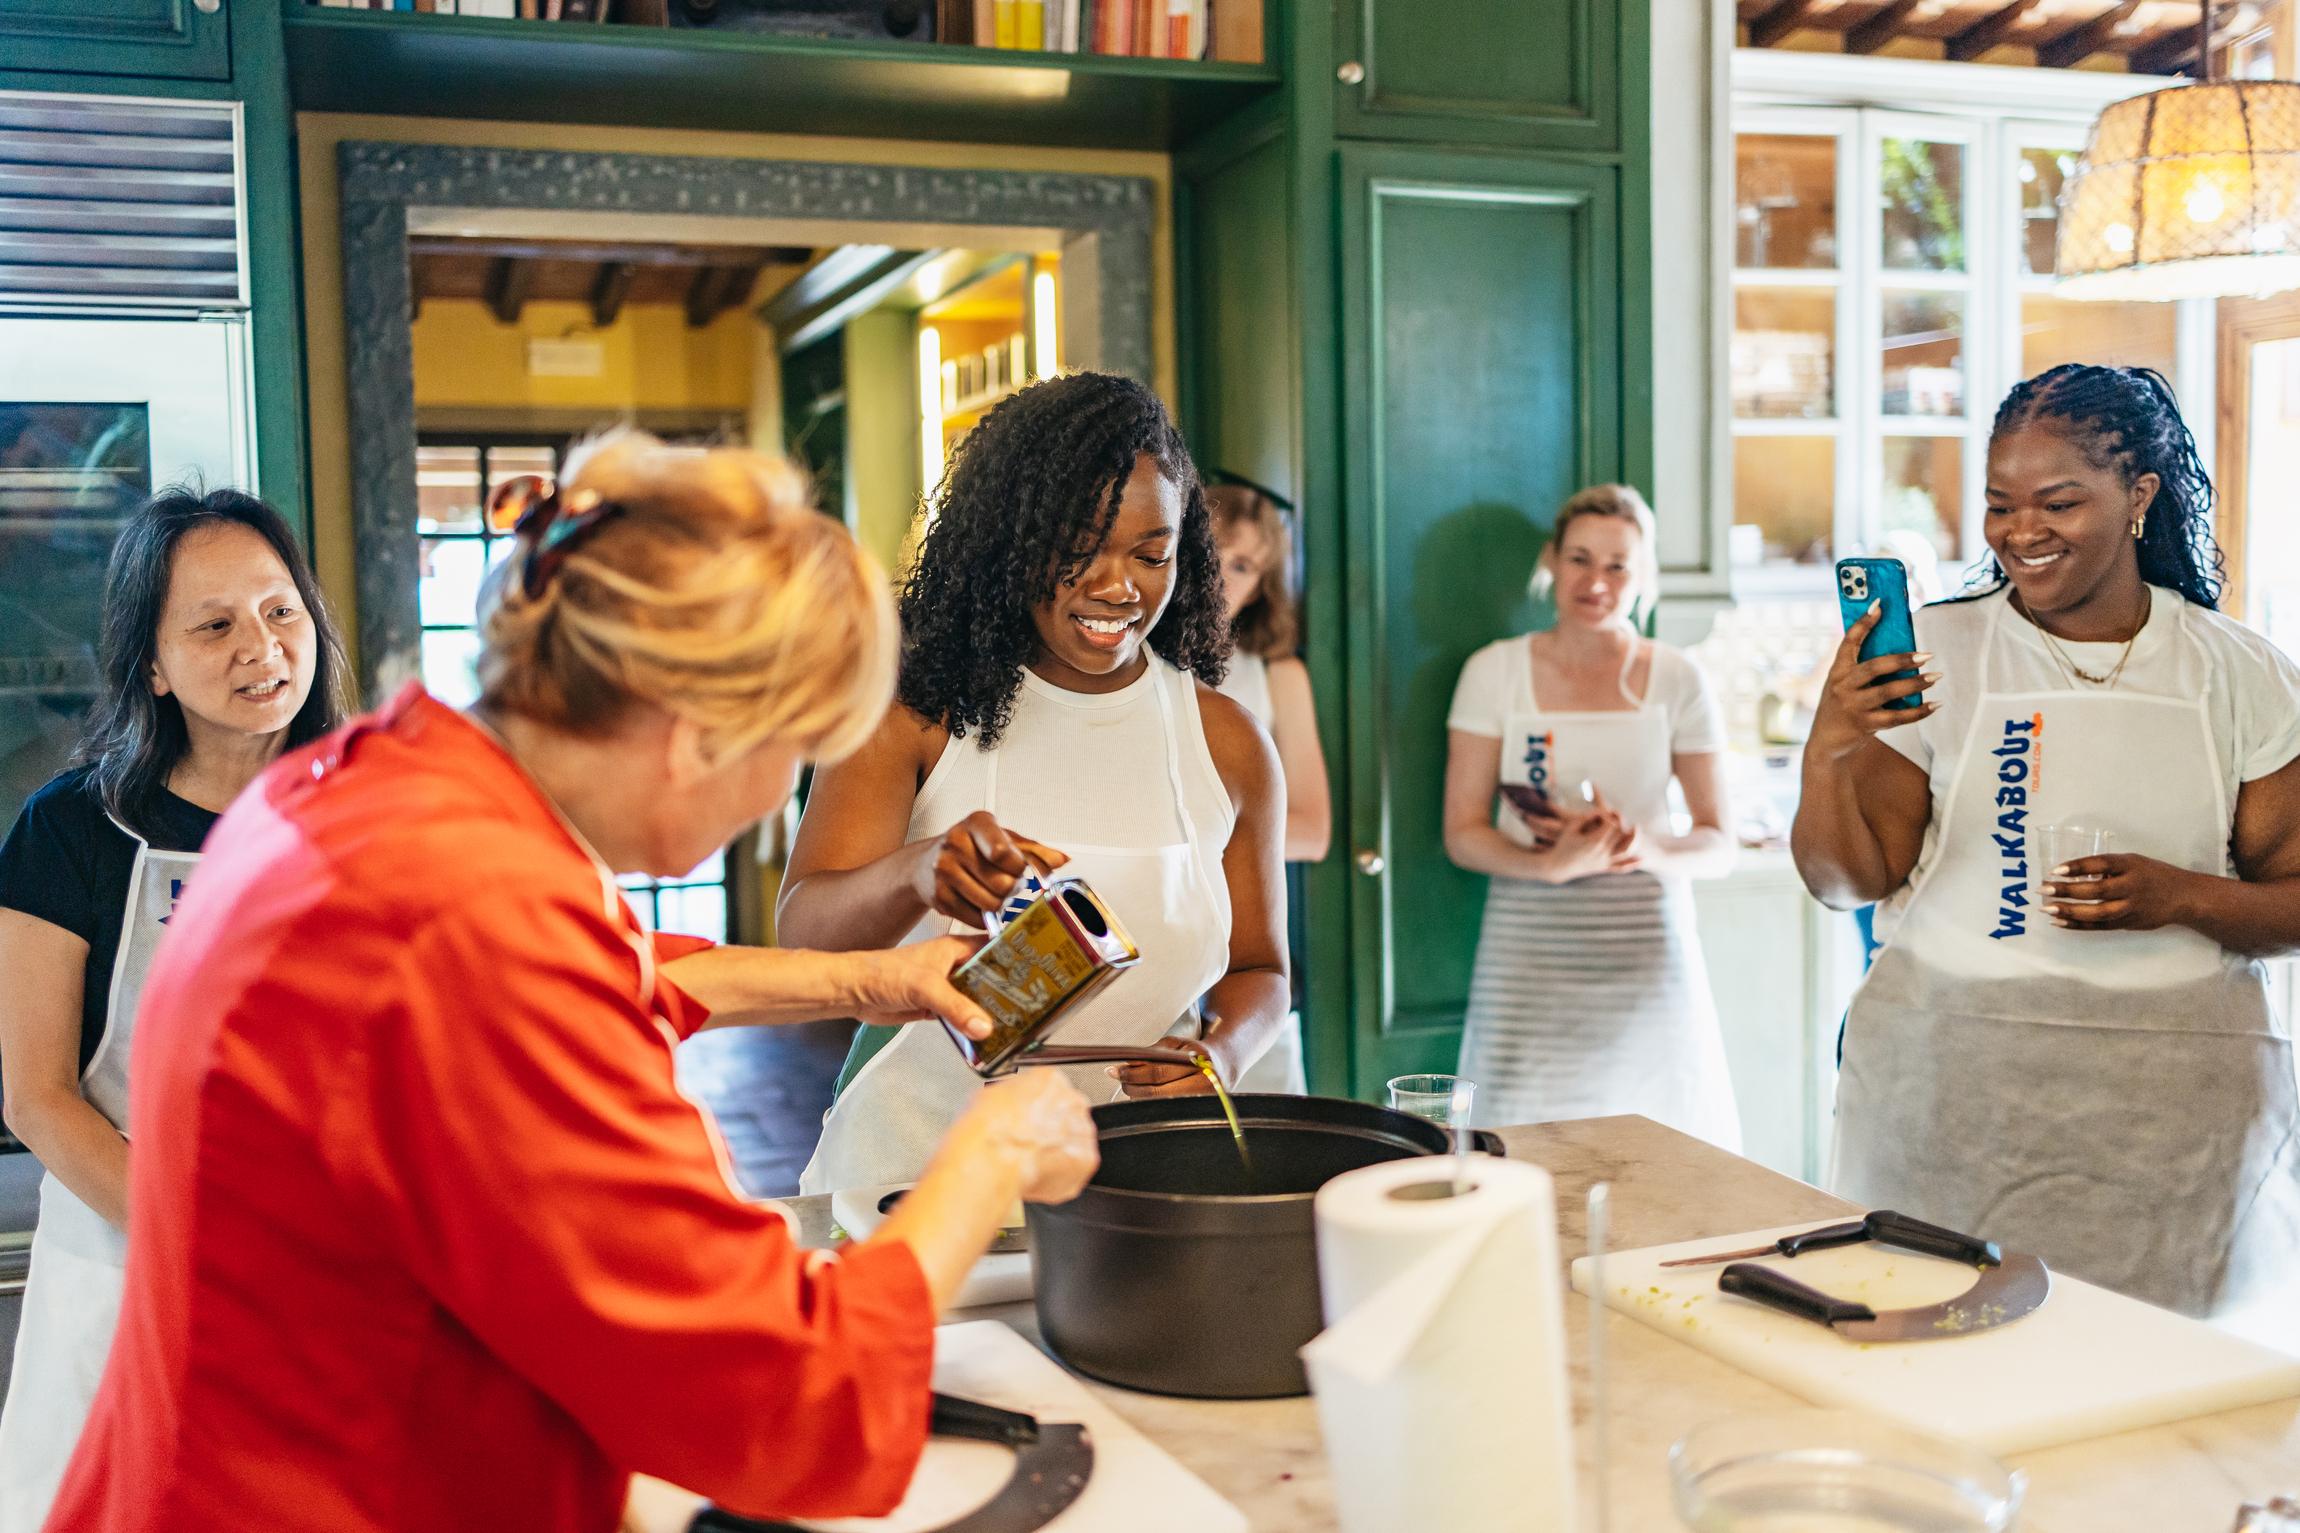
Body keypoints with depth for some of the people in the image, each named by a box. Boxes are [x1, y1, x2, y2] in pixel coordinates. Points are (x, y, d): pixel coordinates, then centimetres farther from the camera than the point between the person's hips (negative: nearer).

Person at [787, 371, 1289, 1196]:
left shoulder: (1226, 743, 6)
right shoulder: (916, 715, -1)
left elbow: (1258, 968, 16)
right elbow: (804, 925, -12)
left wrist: (1225, 1050, -6)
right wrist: (918, 873, -33)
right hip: (919, 1158, -1)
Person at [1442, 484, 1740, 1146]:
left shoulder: (1676, 680, 5)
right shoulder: (1495, 671, 3)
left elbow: (1718, 844, 6)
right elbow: (1461, 834, 1)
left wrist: (1650, 851, -16)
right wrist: (1548, 864, -18)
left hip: (1648, 952, 1)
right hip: (1530, 956, -1)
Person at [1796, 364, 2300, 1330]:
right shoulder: (1935, 653, 2)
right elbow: (1847, 881, -1)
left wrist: (2181, 896, -13)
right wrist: (1828, 752, -19)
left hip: (2178, 1103, 1)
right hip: (1951, 1086, 0)